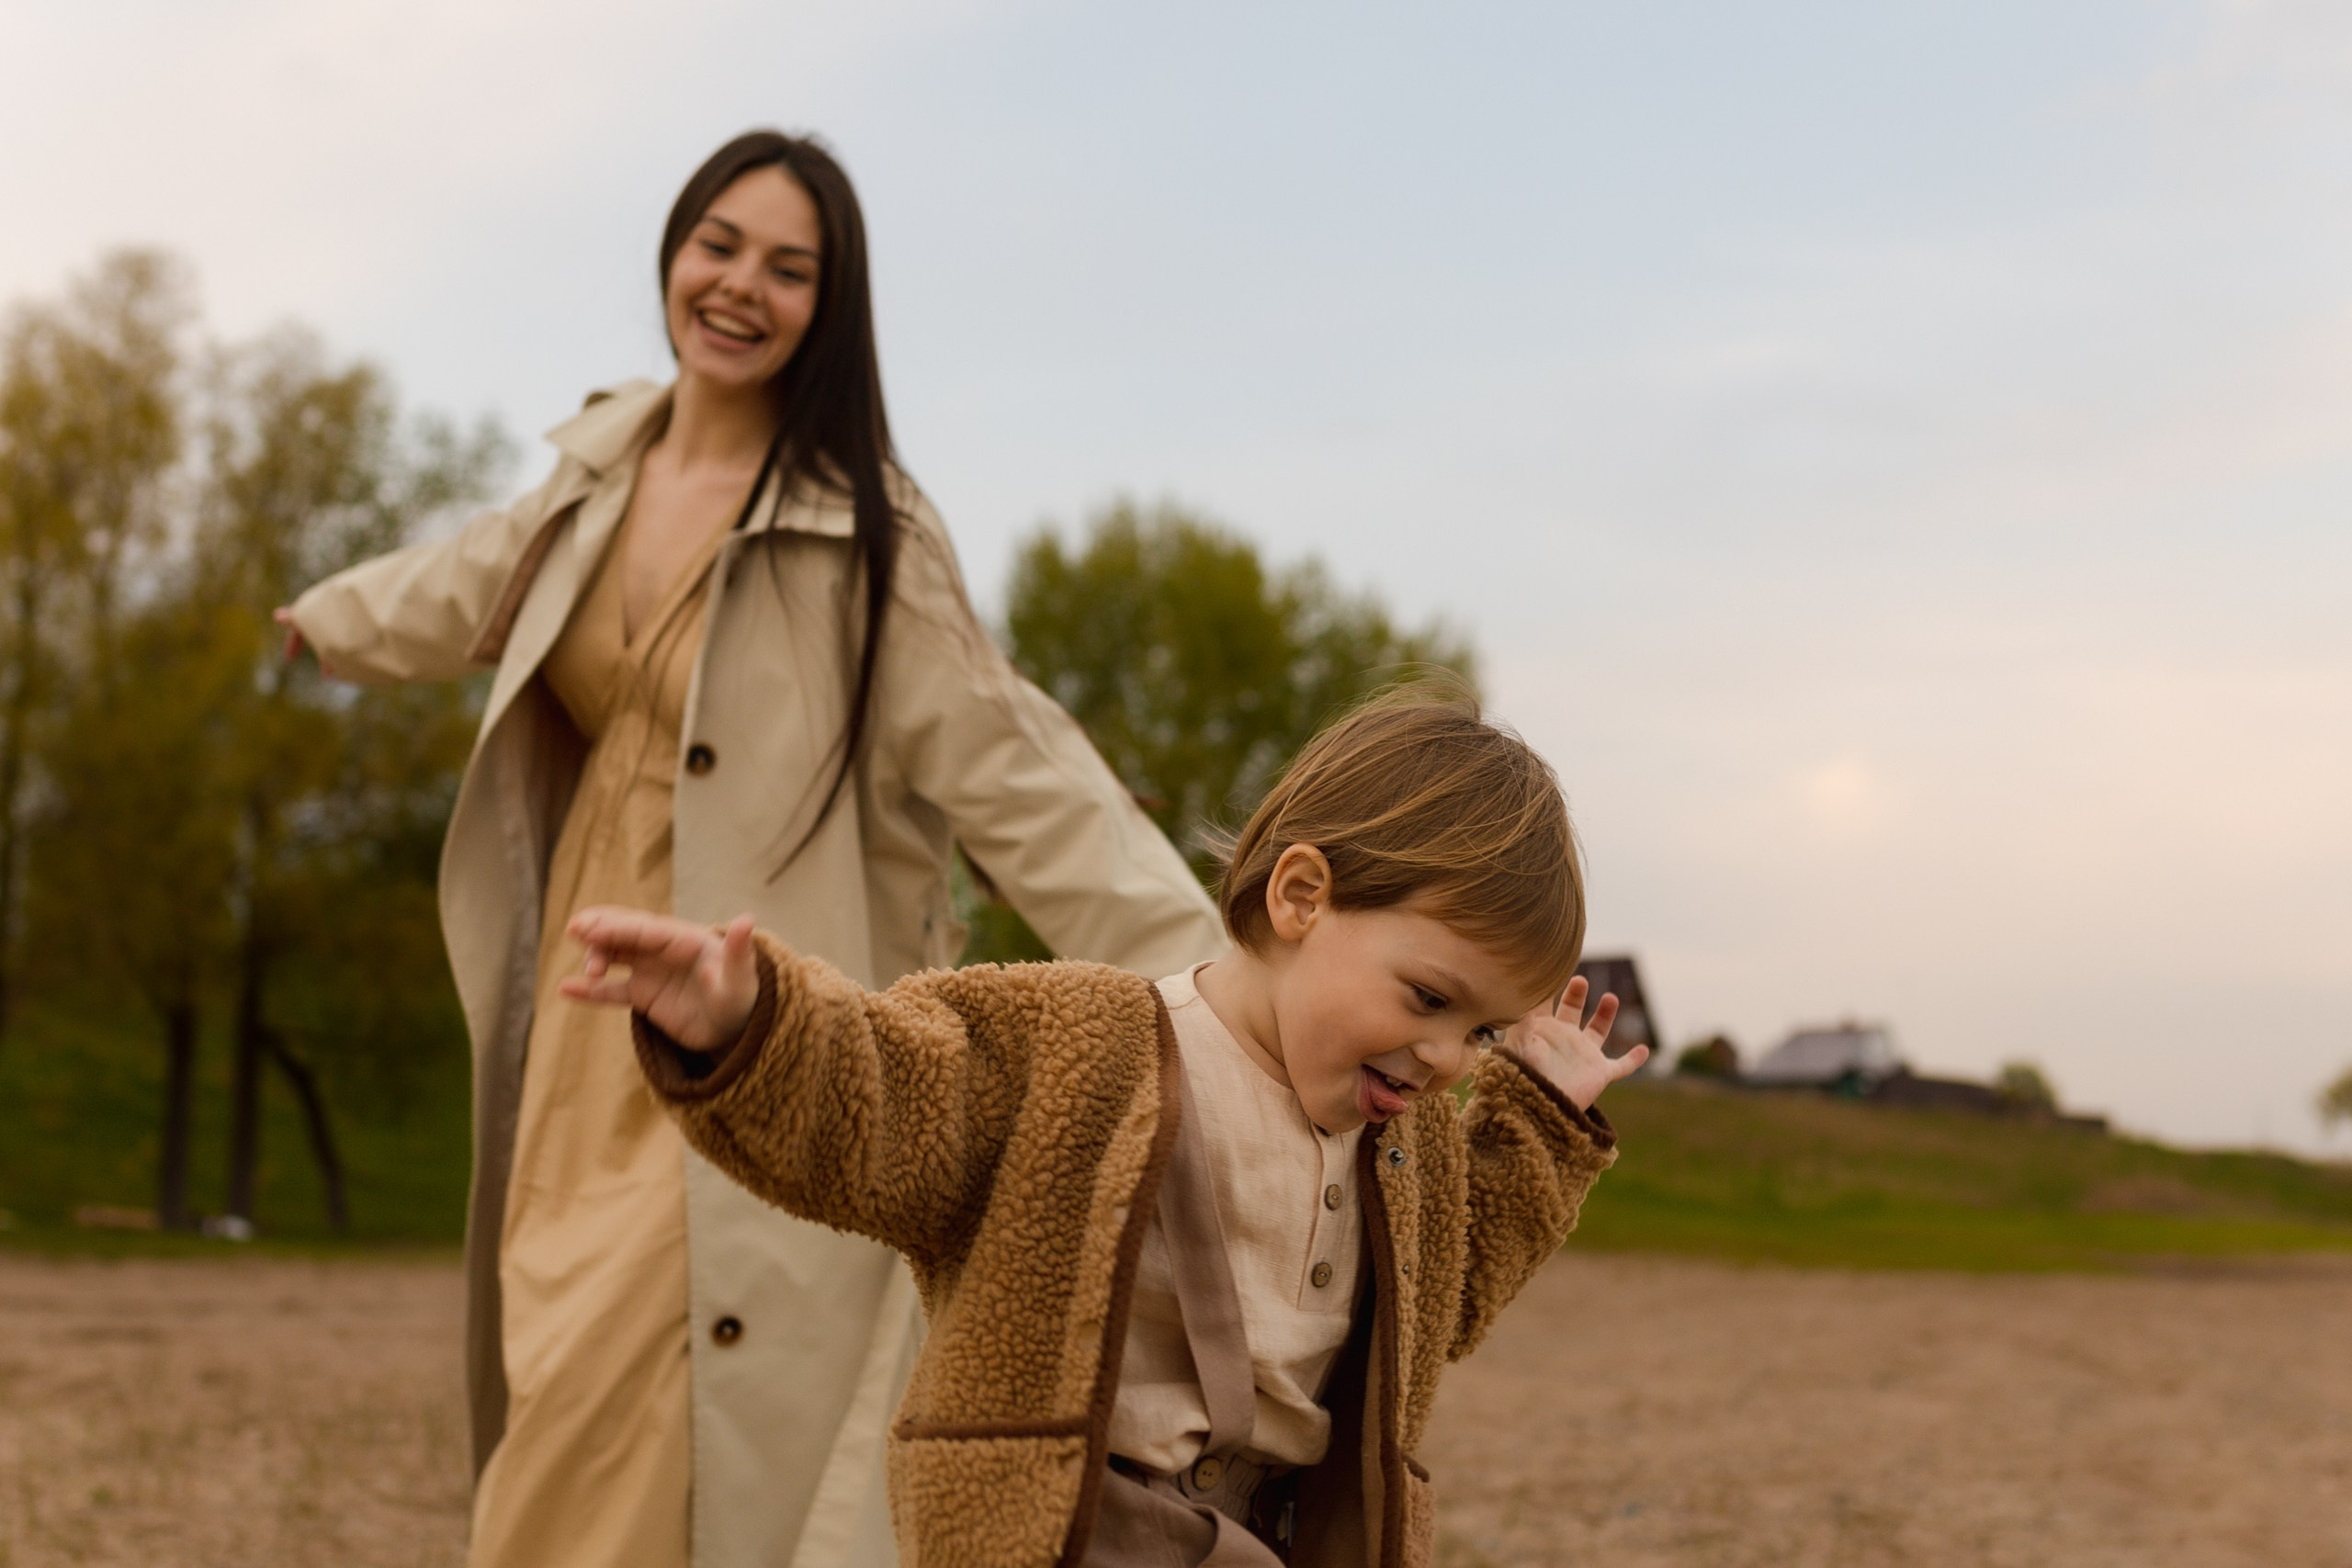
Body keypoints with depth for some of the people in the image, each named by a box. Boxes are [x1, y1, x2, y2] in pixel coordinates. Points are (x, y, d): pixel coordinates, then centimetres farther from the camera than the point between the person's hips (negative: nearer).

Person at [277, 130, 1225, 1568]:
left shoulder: (864, 528, -12)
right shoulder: (606, 469, 7)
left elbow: (1010, 772, -15)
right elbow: (485, 587, 28)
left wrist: (1217, 990, -24)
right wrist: (319, 620, 48)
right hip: (584, 1020, 6)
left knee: (611, 1410, -12)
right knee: (556, 1383, 9)